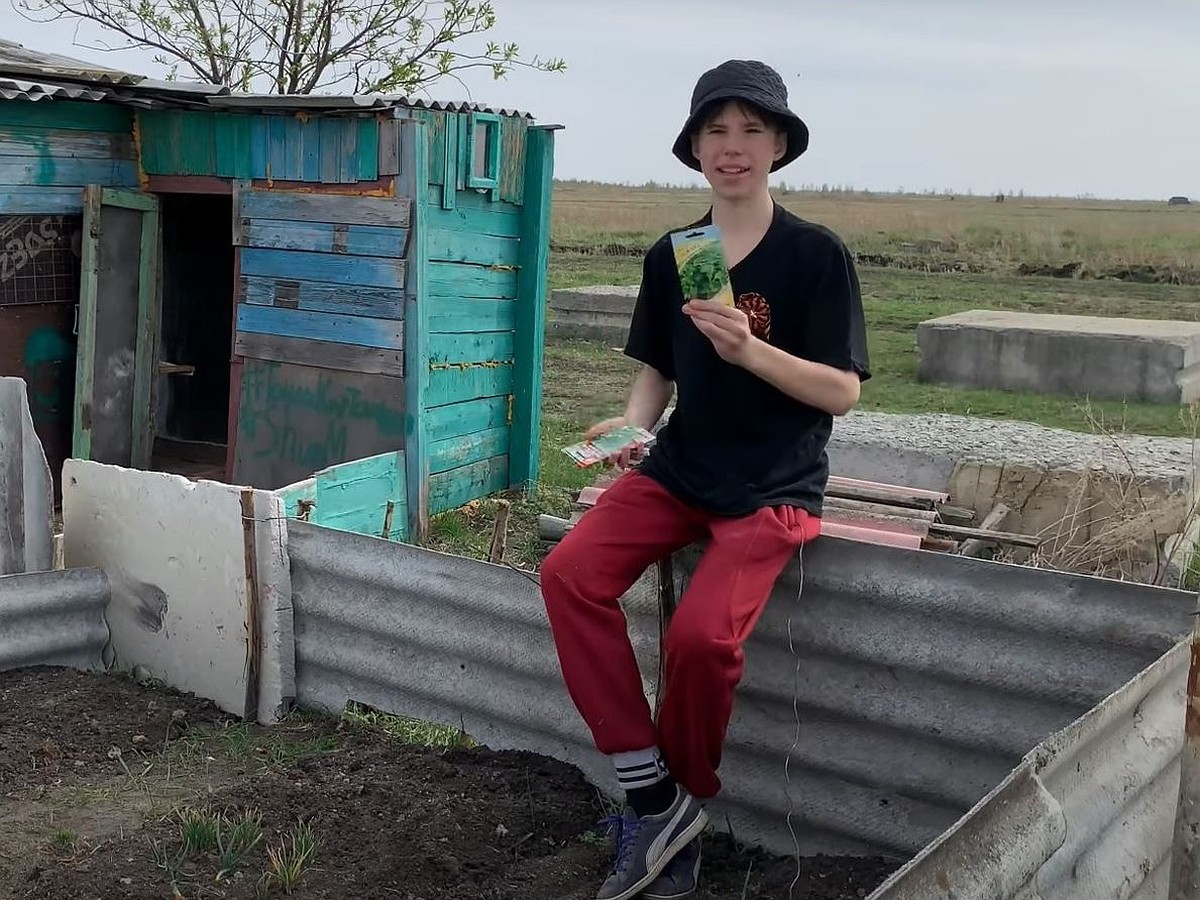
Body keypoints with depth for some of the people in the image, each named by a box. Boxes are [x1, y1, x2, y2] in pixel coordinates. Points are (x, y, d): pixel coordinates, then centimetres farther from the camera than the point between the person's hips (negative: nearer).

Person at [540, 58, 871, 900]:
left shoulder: (816, 253, -8)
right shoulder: (669, 255, 6)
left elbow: (843, 392, -11)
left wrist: (748, 349, -27)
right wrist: (632, 422, -7)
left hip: (774, 485, -5)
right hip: (677, 468, 5)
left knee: (700, 635, -26)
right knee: (569, 575, -20)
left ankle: (687, 811, 4)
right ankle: (653, 794, -12)